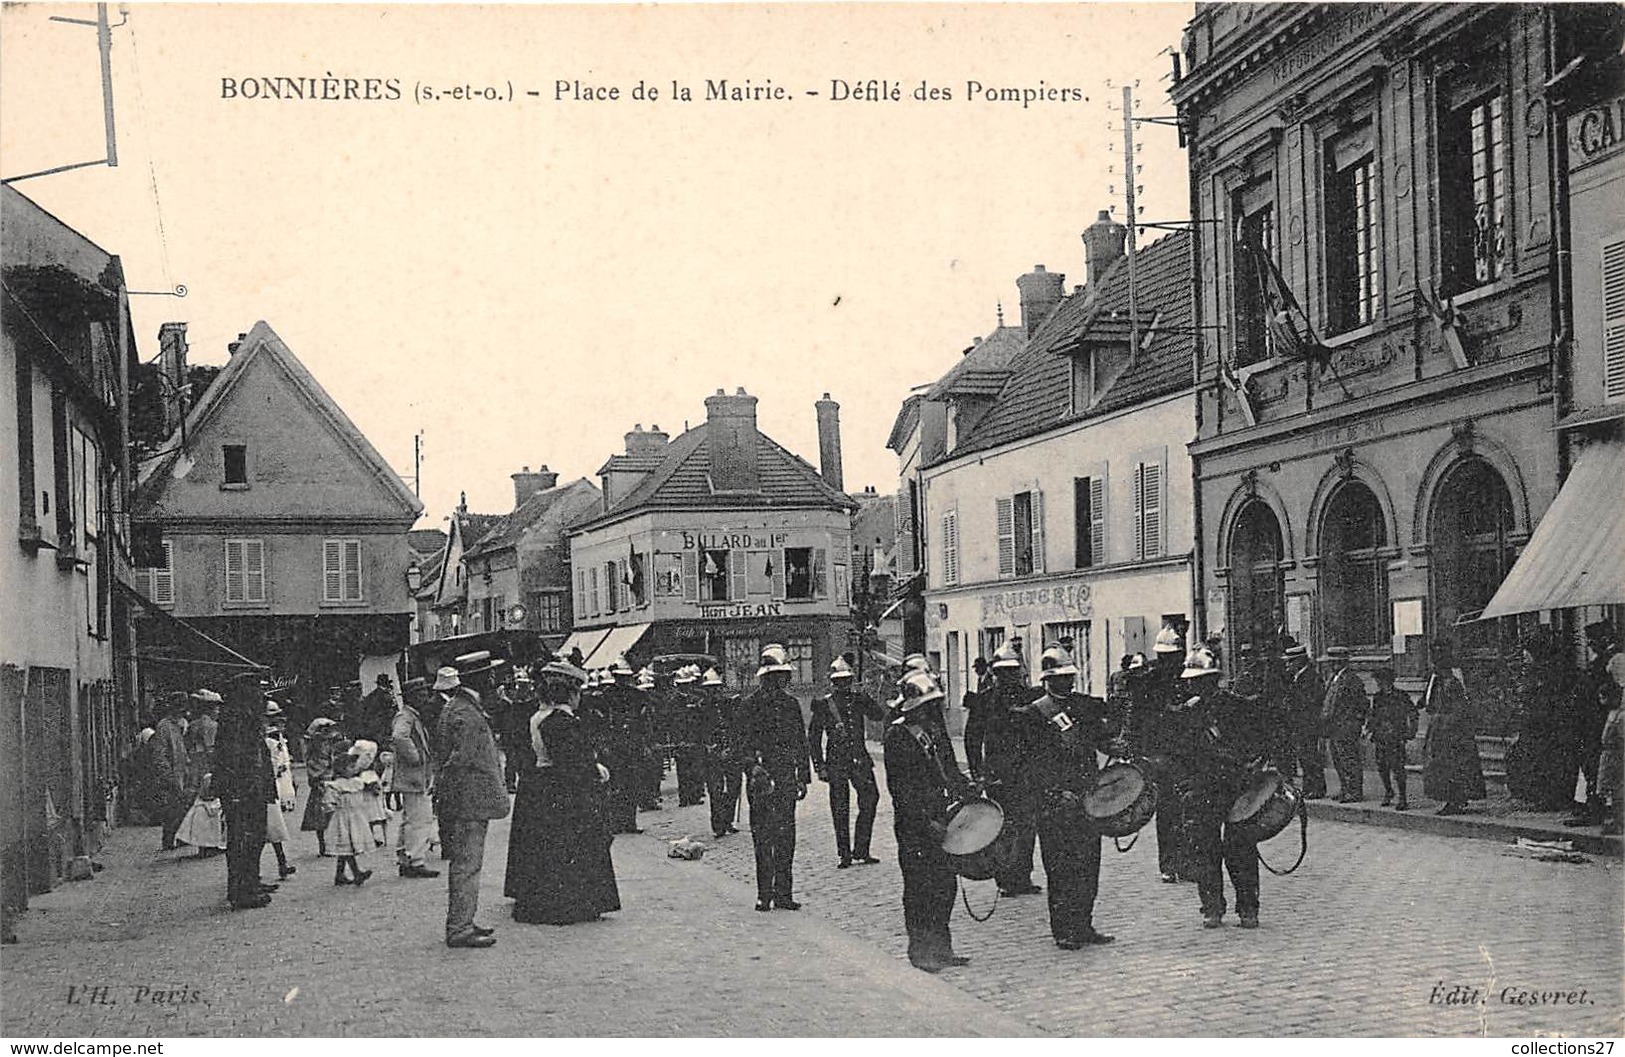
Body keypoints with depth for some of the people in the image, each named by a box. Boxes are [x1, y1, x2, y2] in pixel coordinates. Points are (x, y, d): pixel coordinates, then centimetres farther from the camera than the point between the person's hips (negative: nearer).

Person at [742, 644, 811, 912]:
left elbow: (801, 743, 17)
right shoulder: (752, 704, -2)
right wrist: (754, 769, -19)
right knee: (763, 837, -3)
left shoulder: (791, 704, 13)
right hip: (763, 778, -5)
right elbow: (746, 742, -6)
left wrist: (803, 777, 12)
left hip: (787, 779, 5)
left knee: (786, 838, 6)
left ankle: (783, 894, 12)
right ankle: (764, 894, 3)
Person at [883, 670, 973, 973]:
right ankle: (920, 951, 9)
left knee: (946, 884, 10)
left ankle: (941, 948, 20)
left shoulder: (934, 732, 13)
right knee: (918, 887, 0)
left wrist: (969, 796, 3)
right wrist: (927, 822, -17)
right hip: (913, 826, -7)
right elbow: (899, 788, -14)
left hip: (942, 820, 7)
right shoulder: (895, 737, -10)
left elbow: (951, 770, 20)